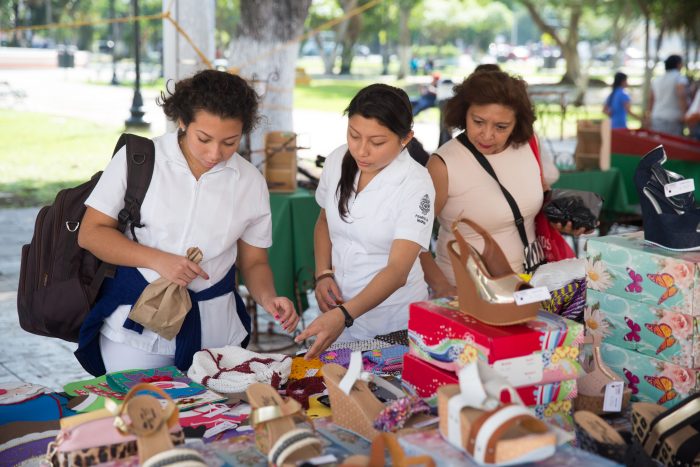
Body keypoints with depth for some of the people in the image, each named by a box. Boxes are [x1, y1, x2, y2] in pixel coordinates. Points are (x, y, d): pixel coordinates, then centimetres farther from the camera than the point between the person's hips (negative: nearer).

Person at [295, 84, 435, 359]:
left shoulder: (416, 185, -20)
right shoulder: (338, 161, -5)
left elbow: (398, 270, -26)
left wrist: (344, 315, -38)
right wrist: (323, 275, -3)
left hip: (393, 320, -4)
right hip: (339, 309, 4)